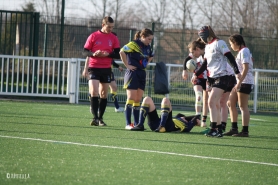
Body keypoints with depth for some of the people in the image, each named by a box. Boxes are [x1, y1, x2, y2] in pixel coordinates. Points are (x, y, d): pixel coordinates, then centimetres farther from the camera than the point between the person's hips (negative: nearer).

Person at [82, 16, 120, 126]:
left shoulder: (114, 38, 4)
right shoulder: (94, 36, -2)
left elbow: (118, 55, 2)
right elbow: (85, 52, 0)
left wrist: (108, 54, -16)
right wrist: (94, 54, -20)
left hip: (106, 69, 3)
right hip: (94, 68, -3)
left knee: (104, 94, 6)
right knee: (94, 92, -15)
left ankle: (100, 118, 14)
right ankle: (95, 117, -14)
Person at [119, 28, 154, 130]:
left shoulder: (147, 47, 12)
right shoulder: (134, 44, -12)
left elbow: (150, 57, 32)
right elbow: (122, 52, -24)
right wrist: (127, 65, -18)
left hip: (142, 74, 8)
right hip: (132, 73, -7)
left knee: (138, 100, 8)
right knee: (131, 99, -9)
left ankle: (136, 123, 11)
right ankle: (128, 124, -8)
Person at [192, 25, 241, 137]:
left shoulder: (219, 43, -10)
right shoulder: (208, 46, 16)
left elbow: (230, 57, -15)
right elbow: (205, 64, 24)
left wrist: (237, 72, -22)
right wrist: (196, 74, 17)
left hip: (221, 77, -9)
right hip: (212, 78, 9)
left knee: (211, 102, -17)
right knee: (215, 104, 7)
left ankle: (213, 129, -19)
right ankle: (219, 130, 10)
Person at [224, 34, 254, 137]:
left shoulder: (244, 51, -12)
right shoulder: (241, 51, 18)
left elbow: (245, 68, -21)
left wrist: (239, 82, -24)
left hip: (245, 82, -10)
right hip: (240, 82, 10)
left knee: (243, 106, -7)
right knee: (230, 103, 10)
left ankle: (245, 131, -5)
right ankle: (234, 129, 12)